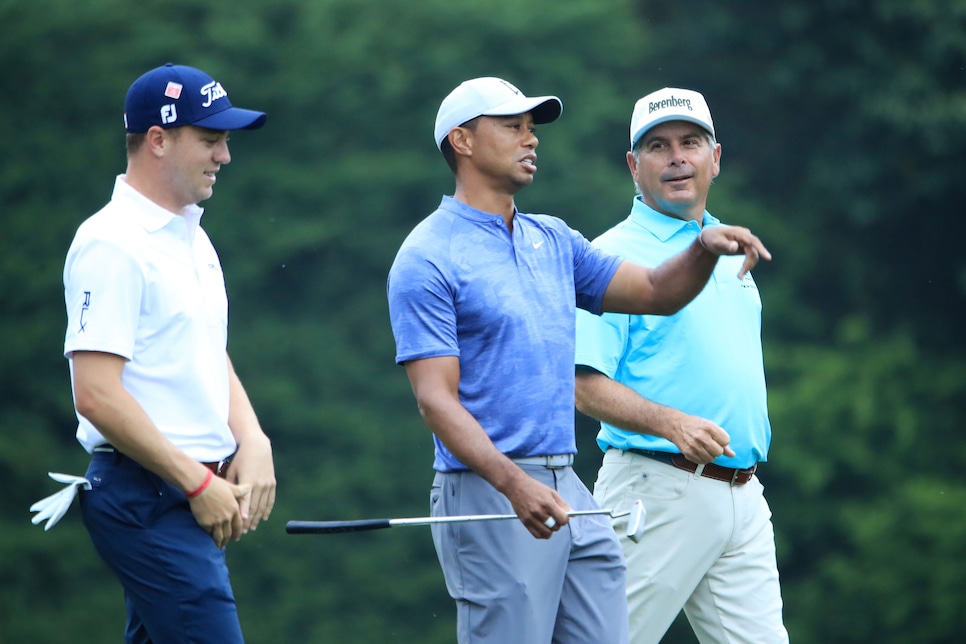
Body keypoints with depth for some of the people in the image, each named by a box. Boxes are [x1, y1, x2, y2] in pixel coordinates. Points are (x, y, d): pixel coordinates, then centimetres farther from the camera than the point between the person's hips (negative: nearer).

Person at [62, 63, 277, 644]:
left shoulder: (191, 235, 17)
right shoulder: (112, 245, -14)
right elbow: (96, 395, -20)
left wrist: (252, 442, 5)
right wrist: (198, 483, -17)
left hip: (193, 499, 9)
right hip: (147, 496, -9)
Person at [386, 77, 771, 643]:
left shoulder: (553, 240, 16)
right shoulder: (428, 260, -7)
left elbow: (657, 292, 21)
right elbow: (436, 399, -15)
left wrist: (706, 249, -2)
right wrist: (514, 484, -28)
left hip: (569, 490, 8)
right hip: (487, 493, -7)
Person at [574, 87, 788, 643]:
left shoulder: (730, 251, 18)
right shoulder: (616, 255, -6)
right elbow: (585, 384, -13)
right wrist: (672, 424, -27)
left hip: (743, 492, 7)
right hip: (660, 488, -7)